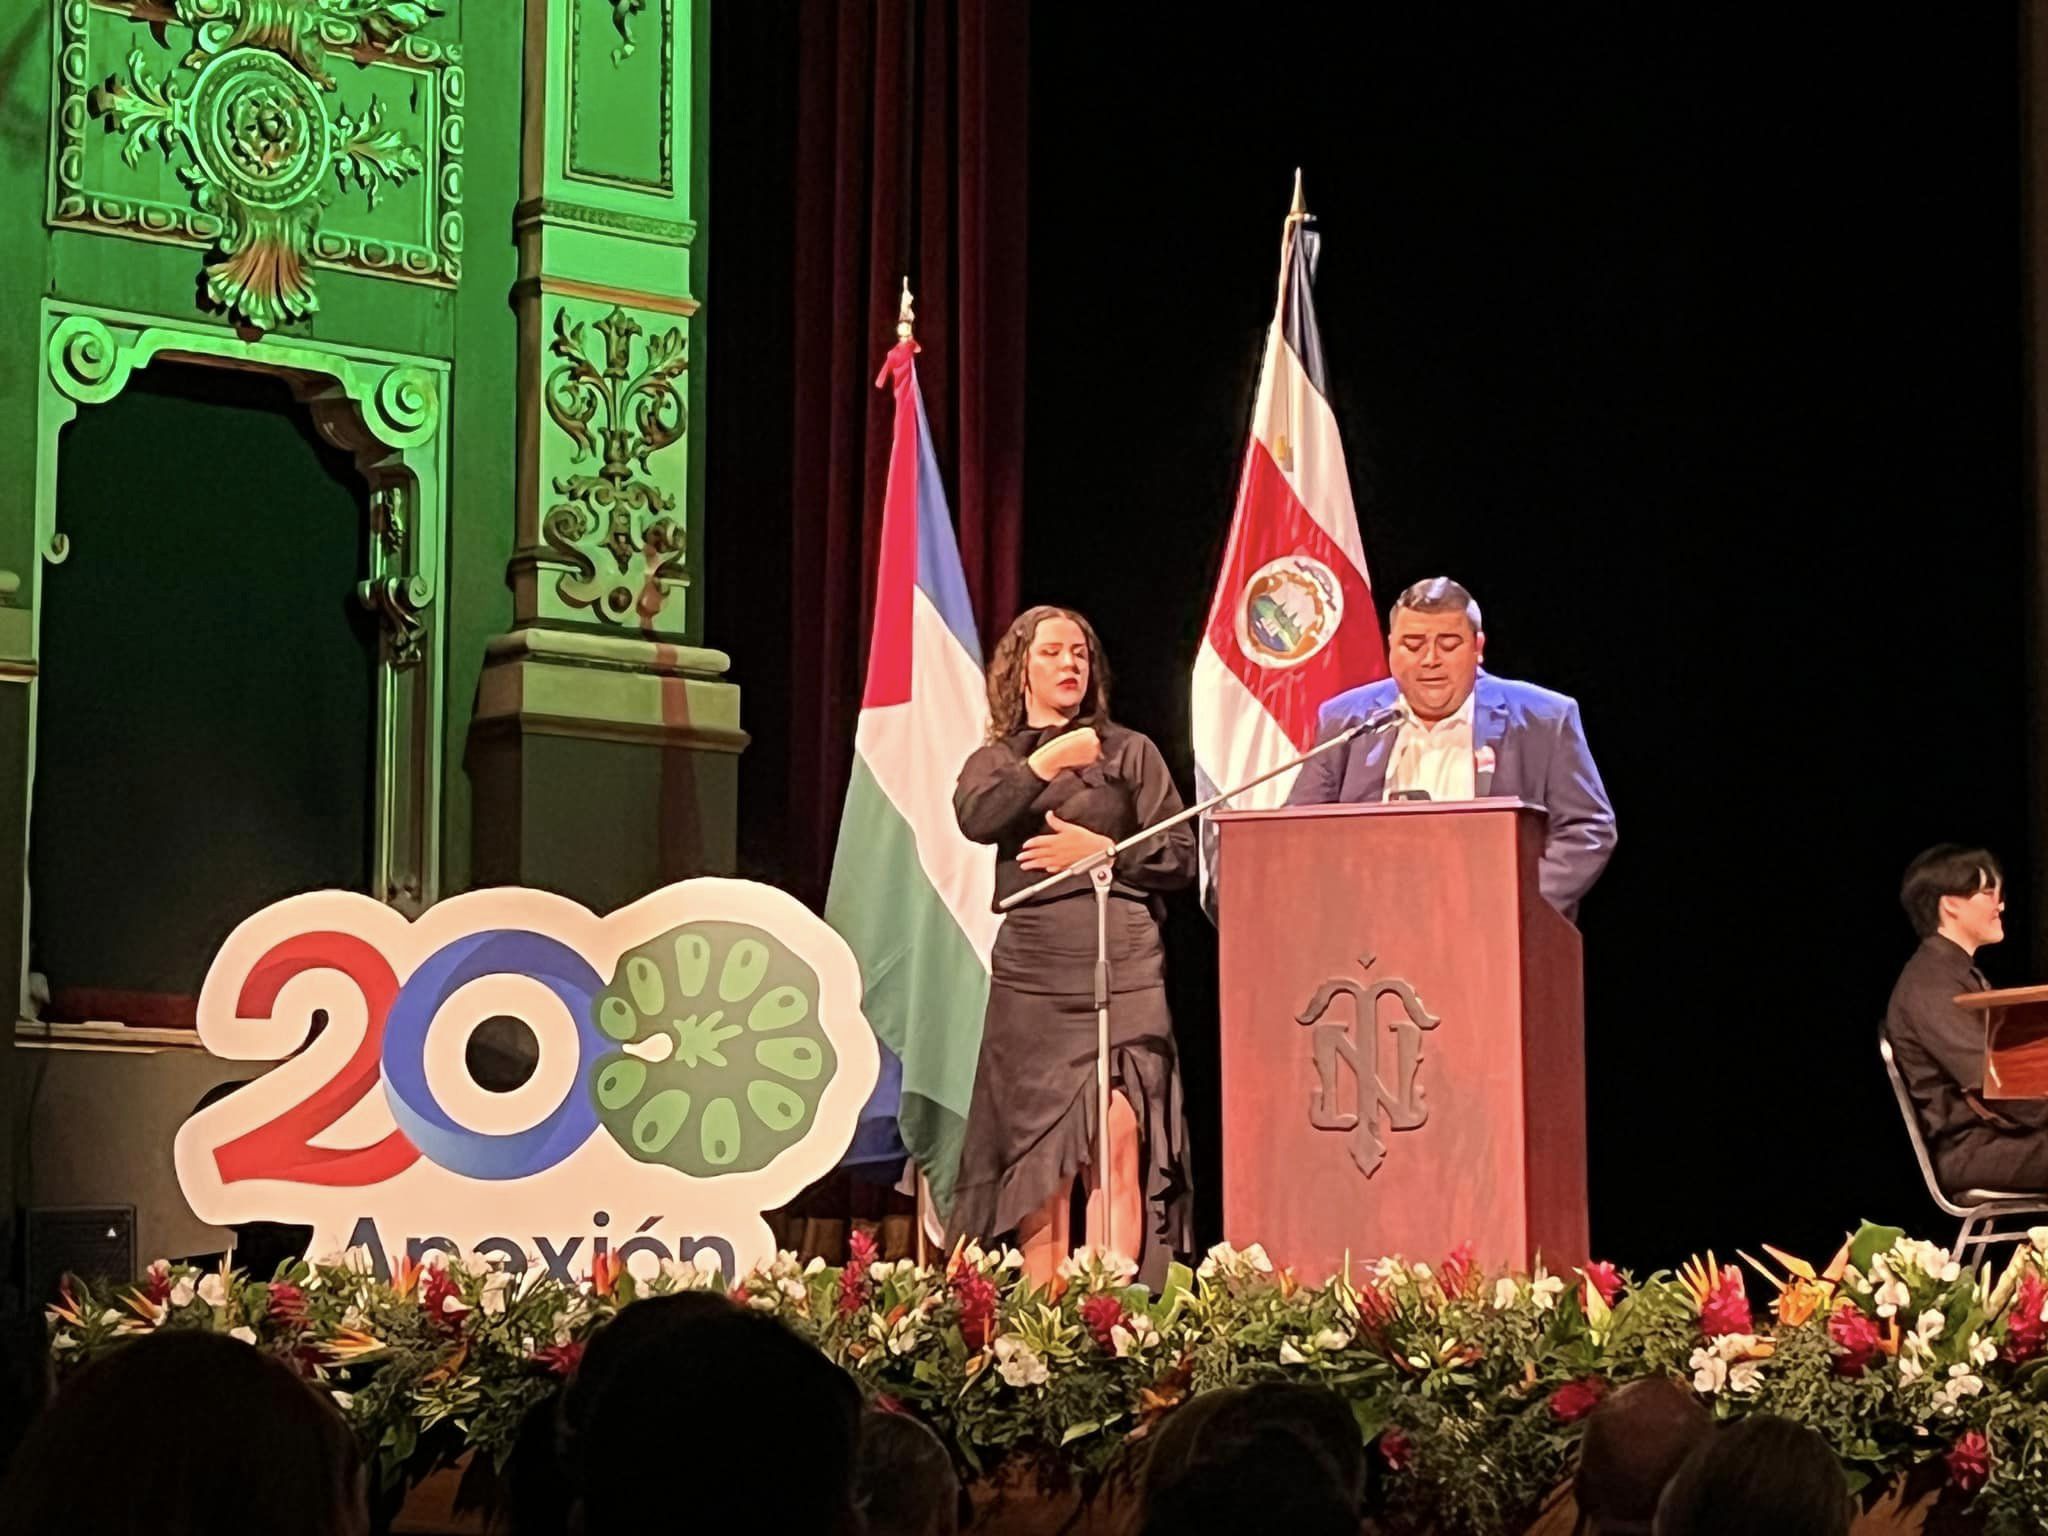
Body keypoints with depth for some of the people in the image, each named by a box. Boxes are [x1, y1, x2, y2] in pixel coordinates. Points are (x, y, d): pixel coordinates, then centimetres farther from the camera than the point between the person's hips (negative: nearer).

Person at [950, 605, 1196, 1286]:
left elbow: (1180, 855, 7)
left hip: (1121, 964, -1)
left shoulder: (1129, 751, 13)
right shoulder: (994, 762, 16)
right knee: (1039, 1154, -1)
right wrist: (1045, 763, -9)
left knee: (1119, 1139, -13)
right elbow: (975, 819, -7)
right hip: (1032, 968, 1)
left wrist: (1101, 850, -4)